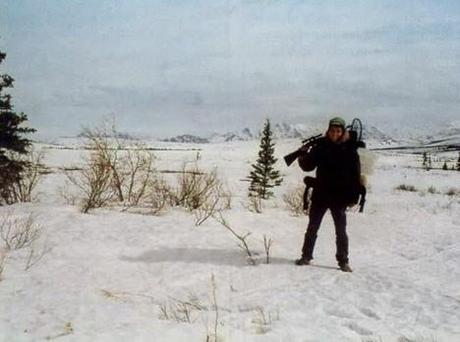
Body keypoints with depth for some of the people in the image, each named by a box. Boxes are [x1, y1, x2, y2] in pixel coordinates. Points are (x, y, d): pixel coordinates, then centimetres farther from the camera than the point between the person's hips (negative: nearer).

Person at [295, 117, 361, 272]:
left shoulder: (349, 149, -4)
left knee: (341, 231, 5)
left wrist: (354, 196, -9)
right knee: (312, 228, 10)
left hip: (339, 197, -2)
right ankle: (306, 256, 22)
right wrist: (302, 158, -17)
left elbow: (355, 174, -4)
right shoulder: (320, 146, 1)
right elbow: (308, 166, 3)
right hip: (320, 195, 2)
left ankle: (343, 261, 16)